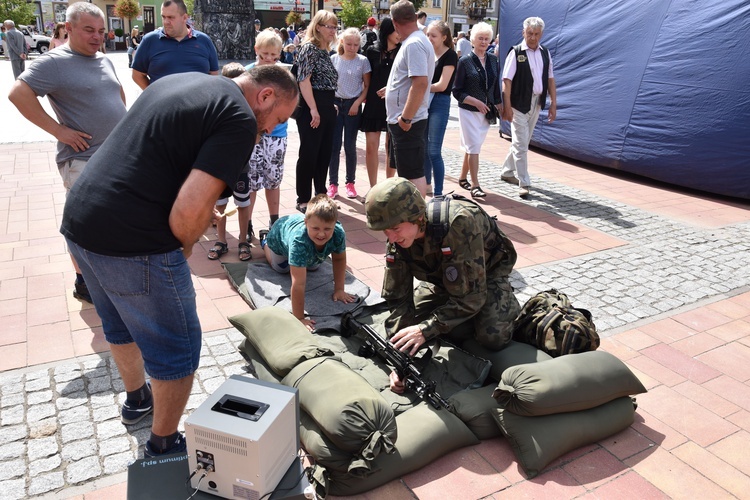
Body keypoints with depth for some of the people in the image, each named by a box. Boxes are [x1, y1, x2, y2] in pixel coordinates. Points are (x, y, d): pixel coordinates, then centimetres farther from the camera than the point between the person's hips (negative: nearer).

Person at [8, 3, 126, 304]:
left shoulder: (104, 61, 13)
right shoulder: (55, 62, -11)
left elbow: (118, 91, 30)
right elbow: (18, 94, -19)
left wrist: (122, 120, 17)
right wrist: (58, 130, -19)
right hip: (83, 160, -8)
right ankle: (83, 284, 14)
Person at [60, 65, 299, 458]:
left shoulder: (178, 81, 15)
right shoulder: (239, 119, -13)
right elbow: (191, 208, -24)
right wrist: (182, 249, -3)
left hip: (78, 219, 10)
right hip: (130, 242, -10)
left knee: (122, 326, 30)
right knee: (177, 348, 10)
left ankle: (137, 399, 54)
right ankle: (164, 446, 30)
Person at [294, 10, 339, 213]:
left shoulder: (325, 51, 17)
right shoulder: (309, 48, -8)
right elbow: (304, 80, -16)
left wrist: (331, 106, 17)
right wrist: (313, 109, -21)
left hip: (327, 108, 9)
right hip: (311, 108, -9)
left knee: (325, 154, 11)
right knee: (308, 154, -4)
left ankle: (321, 195, 22)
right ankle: (303, 200, 5)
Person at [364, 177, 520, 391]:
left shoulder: (459, 223, -41)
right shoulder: (396, 241, -24)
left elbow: (470, 295, -36)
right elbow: (397, 299, -19)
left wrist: (426, 329, -41)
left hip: (487, 270, -5)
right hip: (444, 275, 5)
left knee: (493, 337, -22)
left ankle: (507, 303, 11)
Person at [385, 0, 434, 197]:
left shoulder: (414, 44, -17)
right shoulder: (412, 42, 15)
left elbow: (420, 83, -26)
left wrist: (406, 118, -23)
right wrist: (390, 89, 34)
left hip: (408, 122, -10)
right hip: (401, 120, 10)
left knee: (413, 173, -5)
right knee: (405, 171, 18)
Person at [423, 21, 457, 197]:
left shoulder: (450, 55, -8)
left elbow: (441, 85, -14)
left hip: (440, 103, -7)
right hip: (424, 102, 7)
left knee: (434, 151, -9)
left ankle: (438, 193, -2)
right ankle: (426, 185, 30)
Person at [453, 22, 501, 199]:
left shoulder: (492, 60, 8)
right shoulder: (465, 61, -6)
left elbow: (496, 86, 16)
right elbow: (457, 91, -8)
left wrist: (498, 105, 12)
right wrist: (476, 102, -17)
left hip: (486, 112, 5)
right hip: (468, 112, -5)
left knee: (472, 146, 12)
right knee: (474, 147, -8)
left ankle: (463, 178, 26)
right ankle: (475, 185, -4)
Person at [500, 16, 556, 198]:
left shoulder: (545, 53, 9)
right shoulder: (516, 52, -7)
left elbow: (550, 79, 13)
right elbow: (507, 80, -12)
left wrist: (553, 103, 9)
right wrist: (507, 106, -18)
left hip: (536, 103, 6)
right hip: (519, 103, -6)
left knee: (523, 142, 15)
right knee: (521, 144, -6)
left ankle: (507, 172, 30)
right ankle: (524, 183, -2)